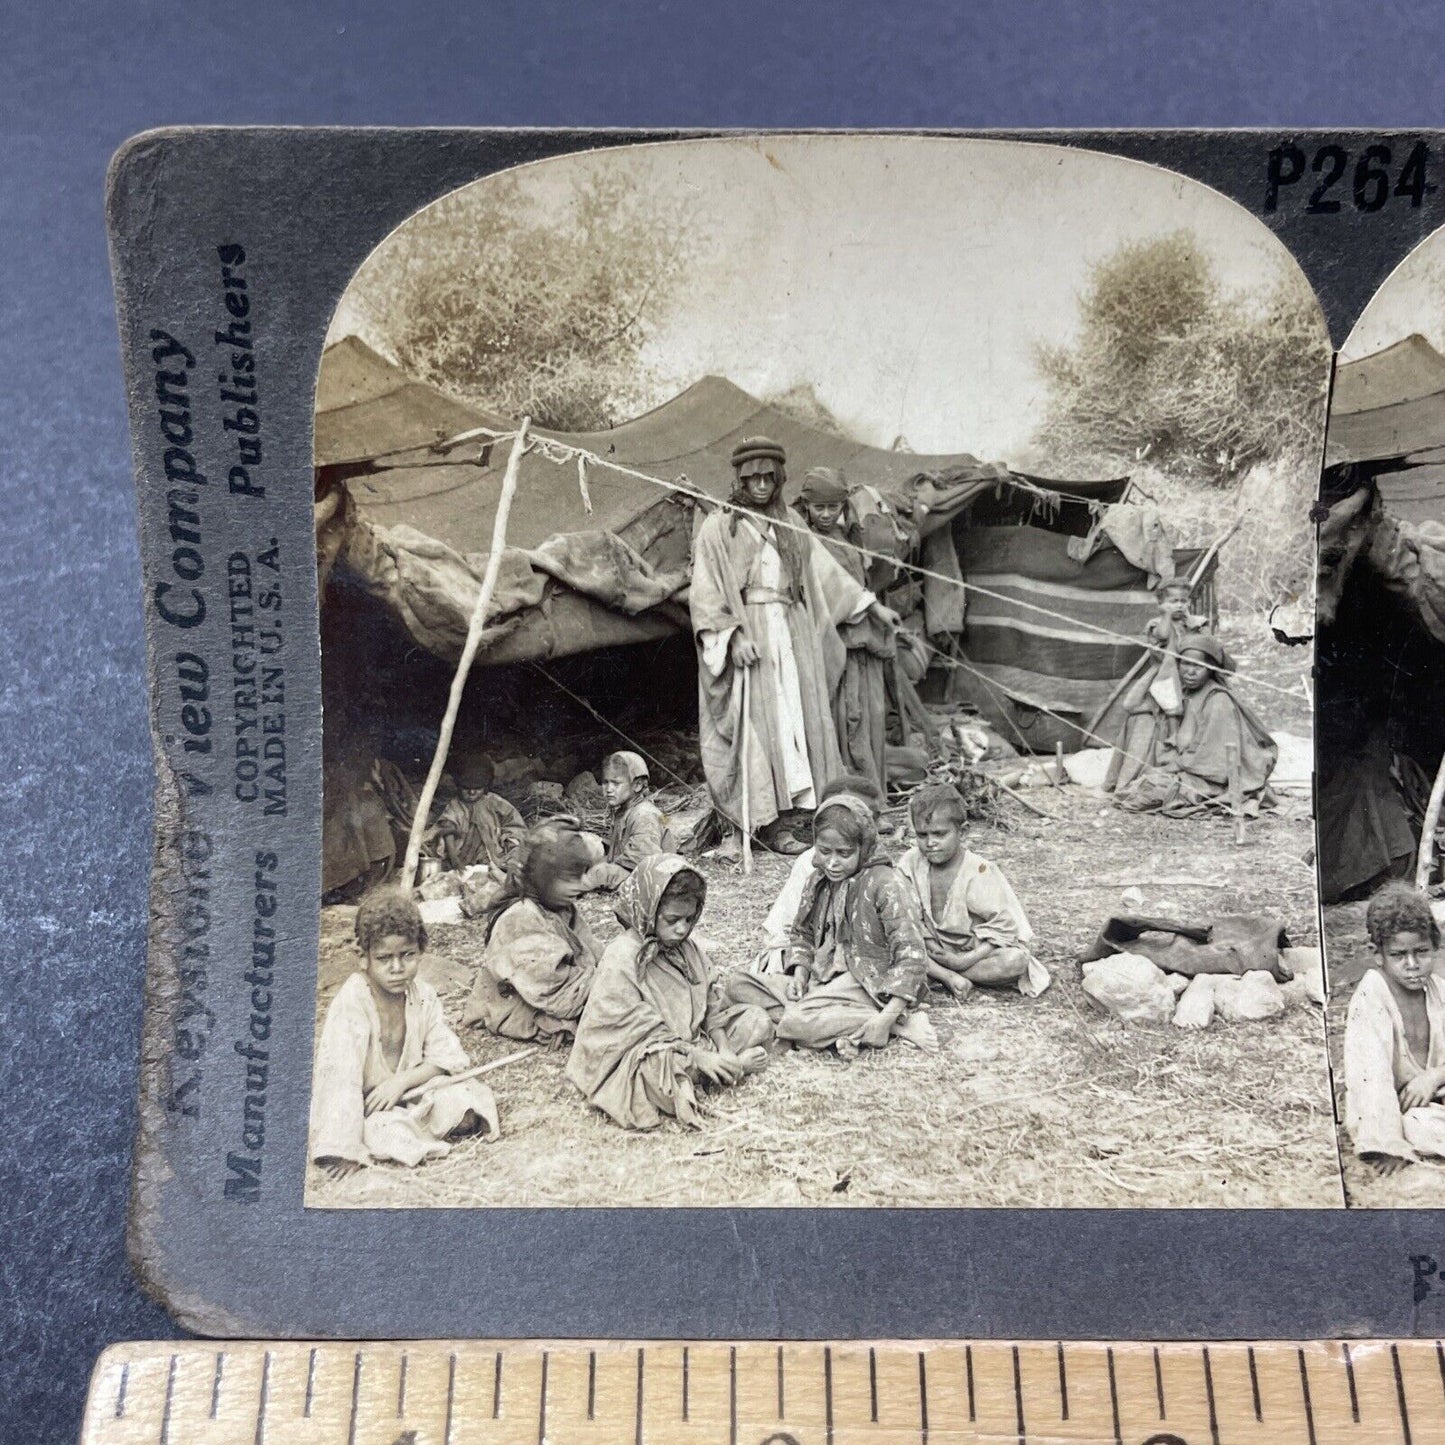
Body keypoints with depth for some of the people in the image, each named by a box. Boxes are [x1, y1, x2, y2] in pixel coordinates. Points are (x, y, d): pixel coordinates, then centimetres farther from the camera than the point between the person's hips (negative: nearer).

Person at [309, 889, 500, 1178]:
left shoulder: (423, 994, -7)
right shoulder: (350, 1002, -23)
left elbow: (448, 1056, -5)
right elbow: (339, 1074, -28)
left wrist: (401, 1082, -20)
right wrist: (344, 1150, -33)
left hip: (408, 1087, 5)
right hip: (361, 1103, -5)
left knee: (466, 1118, -14)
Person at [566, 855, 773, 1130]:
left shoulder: (689, 949, 5)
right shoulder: (620, 960, -19)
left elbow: (710, 1004, 8)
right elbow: (641, 1029, -21)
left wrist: (723, 1048, -9)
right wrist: (699, 1057, -23)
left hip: (694, 1039, 7)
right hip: (641, 1054, -7)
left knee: (757, 1021, 0)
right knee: (661, 1065, -41)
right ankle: (739, 1063, -17)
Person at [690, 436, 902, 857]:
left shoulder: (790, 528, 16)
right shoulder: (719, 528, 1)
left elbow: (826, 571, 20)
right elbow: (705, 594, -6)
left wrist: (872, 606, 17)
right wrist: (733, 636, -18)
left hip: (790, 636, 5)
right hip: (746, 637, -5)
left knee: (793, 723, 1)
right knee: (752, 725, -7)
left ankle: (776, 821, 5)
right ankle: (742, 827, -4)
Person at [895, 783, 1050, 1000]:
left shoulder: (978, 872, -21)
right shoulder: (910, 864, -12)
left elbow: (1003, 926, -17)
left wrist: (964, 960, -25)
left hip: (977, 951, -1)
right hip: (937, 949, 2)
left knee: (1016, 960, -31)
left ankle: (936, 973, -20)